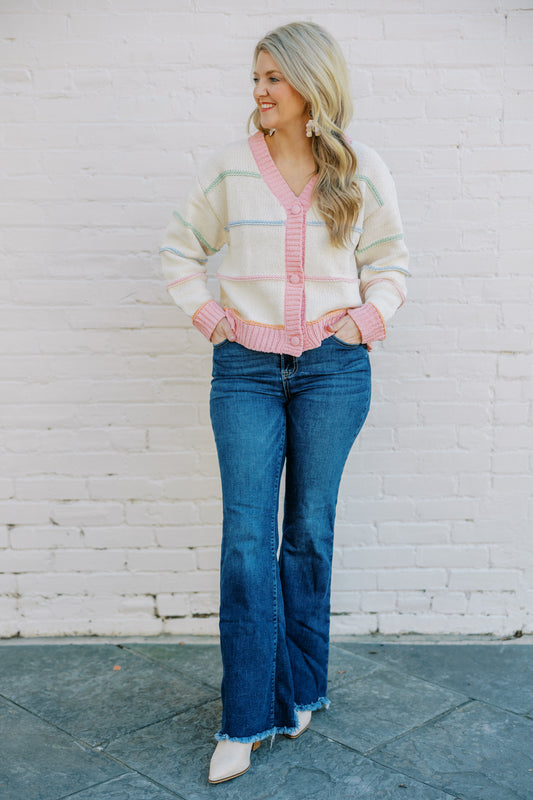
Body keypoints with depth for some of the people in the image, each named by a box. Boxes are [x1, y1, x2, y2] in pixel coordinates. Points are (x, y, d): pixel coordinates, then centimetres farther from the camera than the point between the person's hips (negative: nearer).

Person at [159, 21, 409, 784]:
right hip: (245, 369, 0)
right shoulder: (230, 165, 2)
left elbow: (391, 259, 14)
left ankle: (301, 689, 27)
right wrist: (208, 316, 2)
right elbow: (180, 247, 13)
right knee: (247, 539, -1)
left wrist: (366, 319, 0)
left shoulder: (362, 169, 3)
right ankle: (248, 718, 10)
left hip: (332, 369, 0)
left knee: (310, 531, 9)